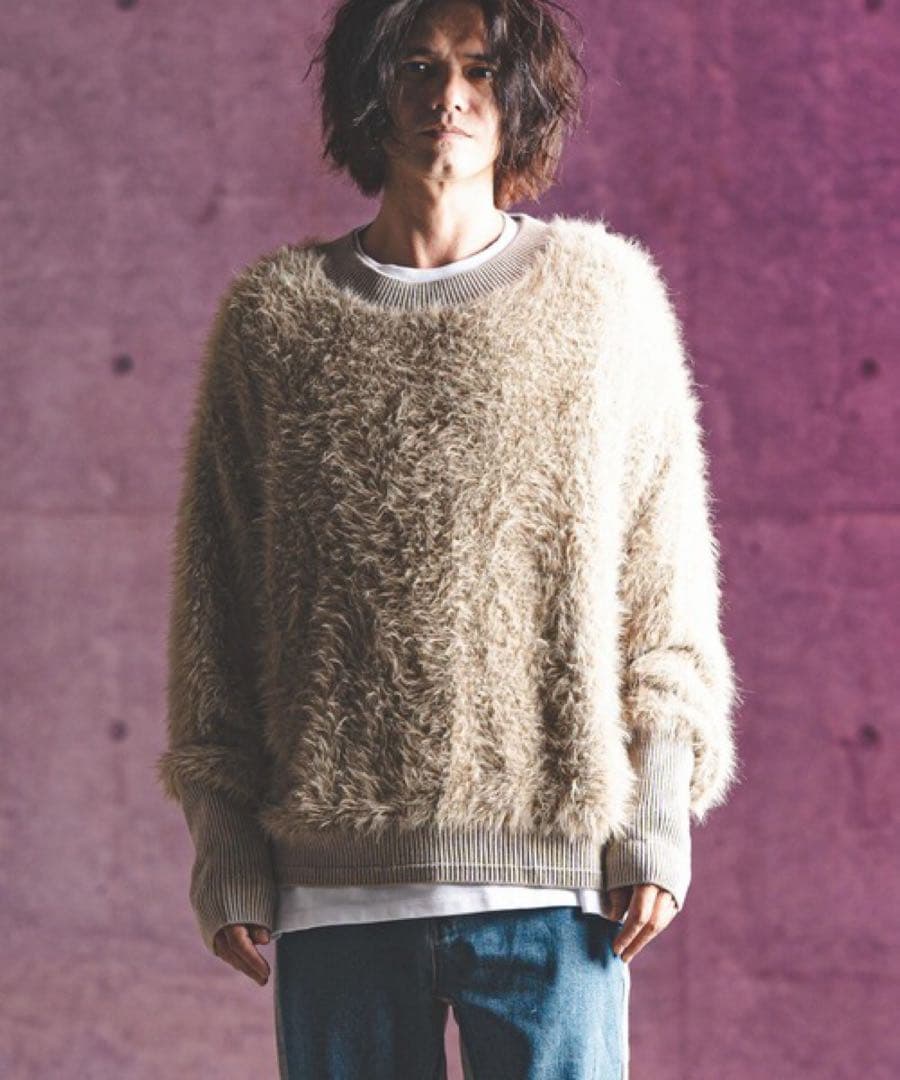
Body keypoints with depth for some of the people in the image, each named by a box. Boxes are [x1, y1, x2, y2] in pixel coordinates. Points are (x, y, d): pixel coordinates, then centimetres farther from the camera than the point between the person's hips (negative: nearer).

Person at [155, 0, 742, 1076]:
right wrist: (225, 848, 4)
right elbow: (212, 593, 9)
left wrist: (657, 819, -1)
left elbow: (663, 571, 6)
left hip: (550, 867, -1)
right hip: (334, 876, 1)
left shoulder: (603, 294, 7)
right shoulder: (273, 313, 7)